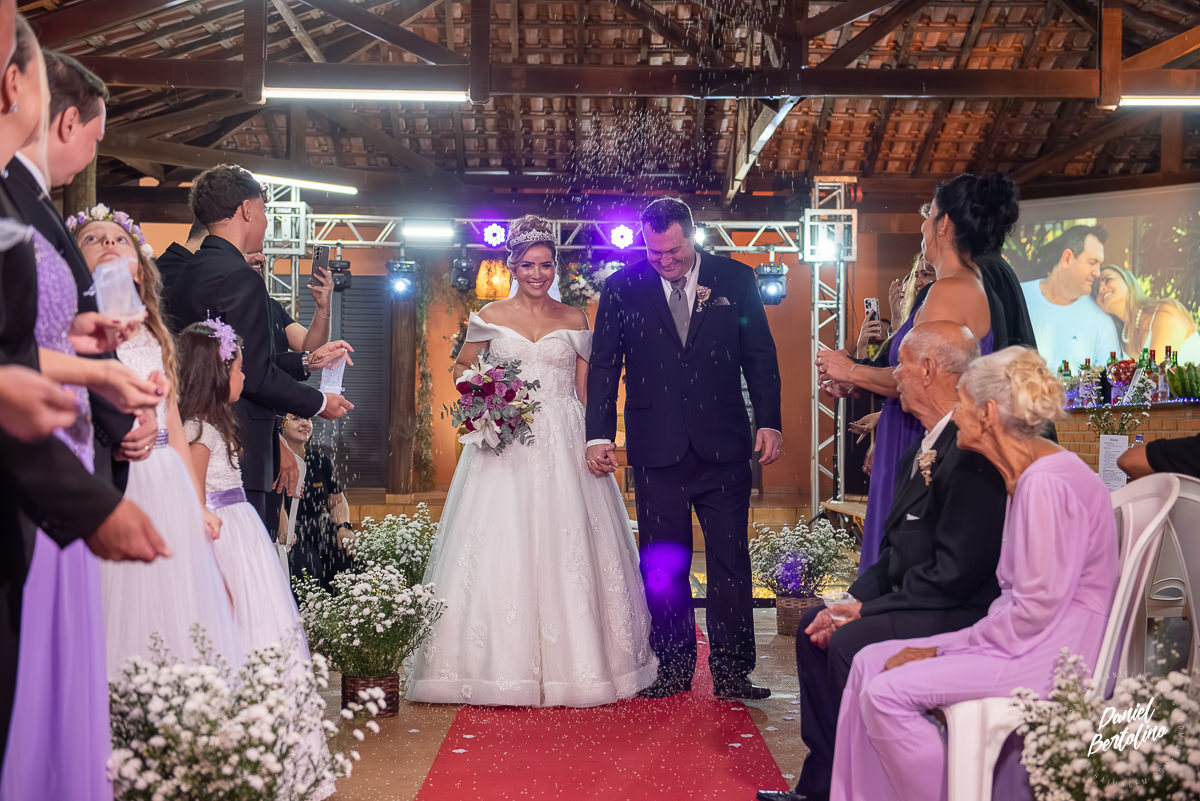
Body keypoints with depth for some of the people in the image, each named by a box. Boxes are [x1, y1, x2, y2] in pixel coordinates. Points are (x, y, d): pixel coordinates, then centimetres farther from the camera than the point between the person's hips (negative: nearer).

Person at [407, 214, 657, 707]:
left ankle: (569, 663, 7)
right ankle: (504, 665, 3)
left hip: (563, 444, 1)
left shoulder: (574, 321, 10)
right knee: (502, 547, -5)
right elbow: (461, 369, 17)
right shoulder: (491, 317, 8)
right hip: (506, 442, 0)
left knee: (567, 547, -3)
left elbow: (586, 388, 9)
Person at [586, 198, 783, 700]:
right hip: (657, 449, 0)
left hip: (723, 446, 0)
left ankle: (732, 672, 11)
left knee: (730, 563, 2)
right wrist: (599, 435, -3)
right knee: (663, 567, 6)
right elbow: (604, 365, 5)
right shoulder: (623, 287, 3)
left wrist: (770, 422, 0)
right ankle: (673, 669, 18)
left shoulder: (735, 279, 4)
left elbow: (760, 357, 7)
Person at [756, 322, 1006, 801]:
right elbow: (898, 550, 14)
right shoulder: (925, 449, 12)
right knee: (814, 626, 7)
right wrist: (854, 601, -1)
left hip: (963, 613, -10)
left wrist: (865, 612, -19)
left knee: (848, 643, -23)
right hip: (920, 601, 11)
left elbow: (955, 570, -25)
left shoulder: (974, 448, -21)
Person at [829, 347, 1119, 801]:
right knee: (871, 661, 2)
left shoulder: (1047, 483, -20)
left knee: (888, 691, -20)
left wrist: (945, 648, -13)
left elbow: (1037, 609, -22)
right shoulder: (1025, 477, 13)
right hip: (1029, 640, 10)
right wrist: (943, 647, 4)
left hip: (1049, 656, -10)